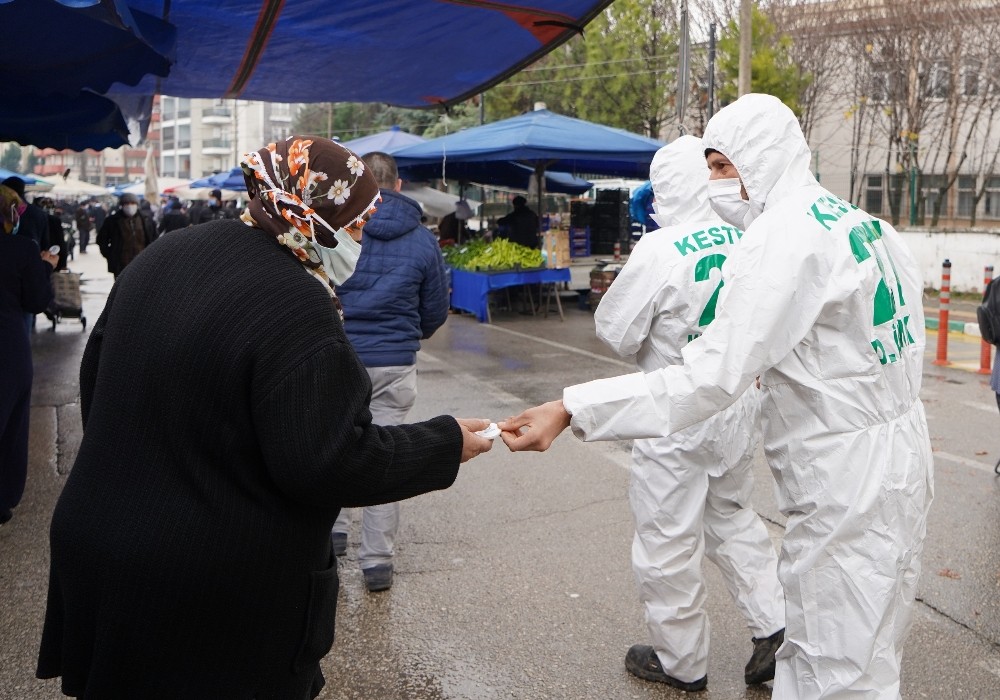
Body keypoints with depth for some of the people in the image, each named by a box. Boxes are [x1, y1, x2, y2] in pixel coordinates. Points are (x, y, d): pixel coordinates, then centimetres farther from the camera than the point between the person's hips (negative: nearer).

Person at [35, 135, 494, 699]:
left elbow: (96, 376, 13)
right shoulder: (298, 308, -24)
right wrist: (445, 444, -12)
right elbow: (328, 462, -24)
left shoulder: (163, 256, 3)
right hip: (228, 593, -7)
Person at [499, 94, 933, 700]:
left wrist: (571, 410, -30)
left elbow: (709, 380, -28)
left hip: (847, 485, -9)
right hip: (902, 455, 10)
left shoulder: (782, 238, -20)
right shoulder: (867, 225, 9)